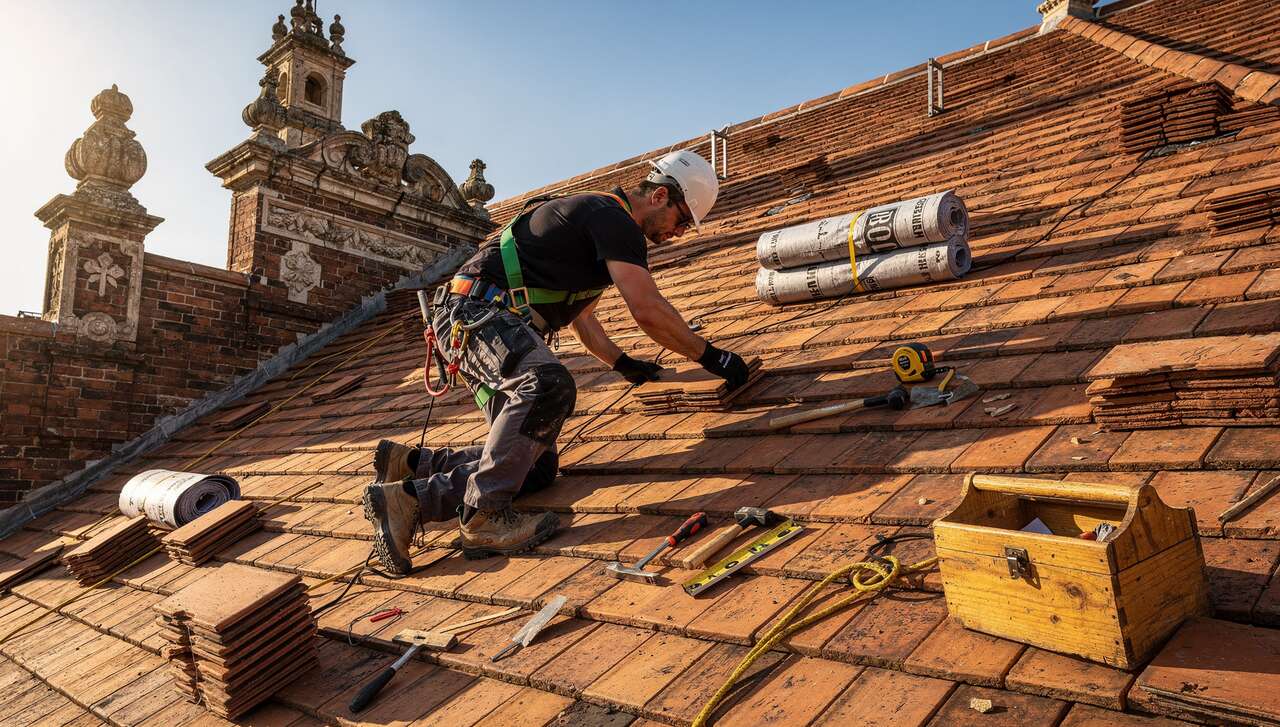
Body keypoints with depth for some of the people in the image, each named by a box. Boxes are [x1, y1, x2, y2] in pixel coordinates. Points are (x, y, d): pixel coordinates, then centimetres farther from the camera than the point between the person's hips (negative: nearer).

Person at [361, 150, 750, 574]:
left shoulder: (600, 218, 25)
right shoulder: (615, 219, -8)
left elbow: (580, 315, 35)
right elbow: (648, 311, -16)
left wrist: (622, 364, 39)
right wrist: (710, 357, -5)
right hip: (477, 311, -10)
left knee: (537, 466, 1)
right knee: (548, 385, -38)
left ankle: (408, 465, 8)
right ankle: (482, 517, -31)